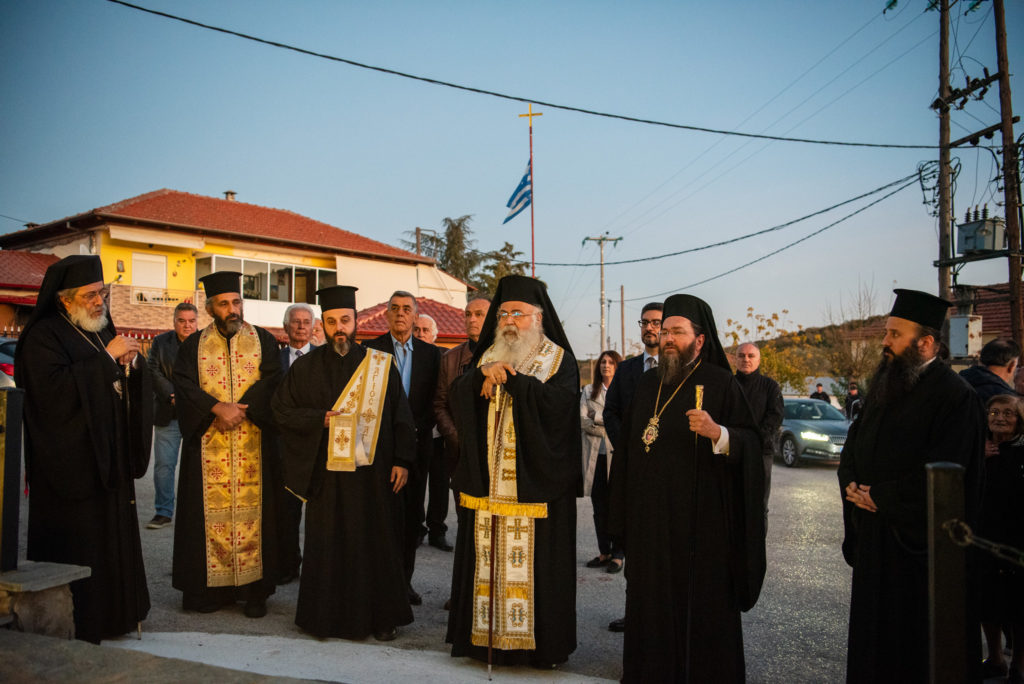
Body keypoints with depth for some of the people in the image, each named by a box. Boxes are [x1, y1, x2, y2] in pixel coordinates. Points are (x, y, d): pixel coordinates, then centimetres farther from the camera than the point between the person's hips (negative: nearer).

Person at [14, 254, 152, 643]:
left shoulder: (102, 330, 14)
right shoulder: (43, 337, -8)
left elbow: (128, 388, 16)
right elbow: (55, 390, -23)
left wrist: (131, 363, -5)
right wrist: (106, 358, -21)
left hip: (109, 459, 8)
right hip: (71, 462, -8)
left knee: (113, 538, 12)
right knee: (75, 549, -3)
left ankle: (111, 617, 24)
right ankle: (77, 628, 8)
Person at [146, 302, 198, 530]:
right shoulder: (160, 342, 6)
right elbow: (153, 372, -2)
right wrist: (173, 396, -13)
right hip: (168, 415, 1)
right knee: (164, 464, 2)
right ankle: (163, 512, 13)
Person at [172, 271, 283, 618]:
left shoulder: (264, 341, 8)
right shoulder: (193, 345, 10)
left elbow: (270, 381, -4)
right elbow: (183, 385, -3)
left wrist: (239, 410, -16)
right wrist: (218, 408, -18)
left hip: (253, 445, 0)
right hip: (208, 446, 1)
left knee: (251, 509, -1)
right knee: (210, 512, 2)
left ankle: (254, 589, 5)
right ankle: (207, 587, 12)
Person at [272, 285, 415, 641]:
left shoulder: (380, 365, 3)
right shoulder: (306, 367, 5)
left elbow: (400, 415, 4)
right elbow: (281, 409, 5)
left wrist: (401, 460, -3)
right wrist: (319, 420, -10)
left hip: (370, 471, 0)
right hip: (325, 472, 1)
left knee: (374, 542, 6)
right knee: (326, 544, 7)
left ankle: (382, 617, 19)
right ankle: (327, 615, 22)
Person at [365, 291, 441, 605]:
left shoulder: (431, 353, 9)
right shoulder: (370, 350, 1)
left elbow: (436, 400, 7)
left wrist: (418, 429, -5)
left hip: (418, 445, 3)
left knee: (412, 515, 8)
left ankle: (404, 580, 18)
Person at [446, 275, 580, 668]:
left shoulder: (559, 359, 2)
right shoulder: (487, 355, 15)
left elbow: (557, 401, -17)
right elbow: (457, 396, 3)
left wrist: (508, 376, -13)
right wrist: (483, 373, -14)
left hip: (534, 482, -4)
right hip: (486, 478, 4)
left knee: (531, 559, -2)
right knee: (486, 557, 6)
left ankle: (541, 641, 11)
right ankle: (486, 634, 17)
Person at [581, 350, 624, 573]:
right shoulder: (589, 391, 13)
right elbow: (581, 419, 1)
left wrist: (597, 419, -9)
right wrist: (610, 427, -9)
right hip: (595, 455, 4)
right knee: (599, 506, 8)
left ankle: (618, 555, 4)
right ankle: (604, 552, 18)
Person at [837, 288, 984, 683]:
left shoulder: (954, 395, -14)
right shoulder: (882, 386, 10)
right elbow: (853, 446, 14)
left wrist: (880, 497, -15)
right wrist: (854, 487, -4)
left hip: (918, 539, -7)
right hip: (873, 535, 7)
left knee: (917, 643, 5)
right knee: (873, 628, 15)